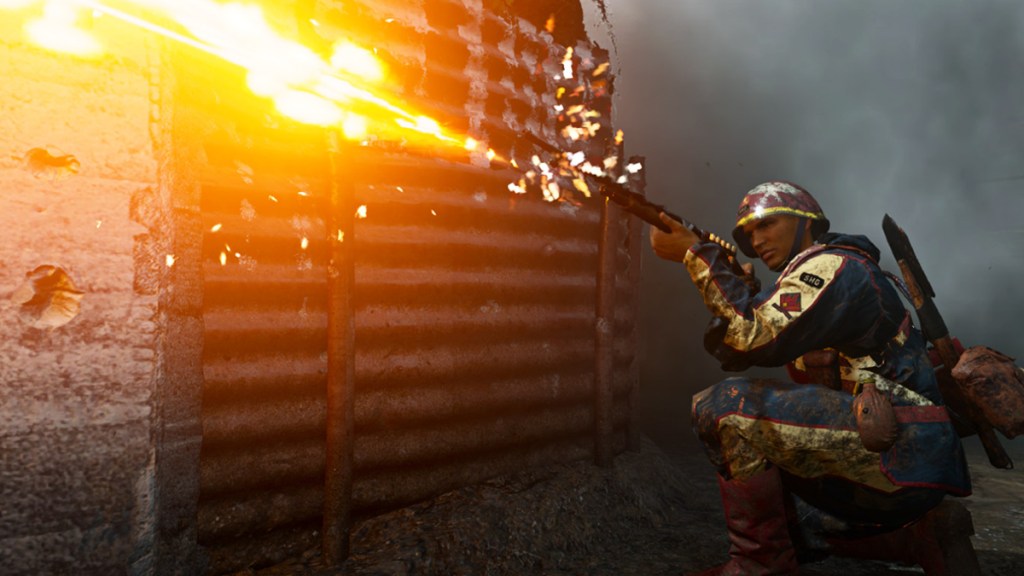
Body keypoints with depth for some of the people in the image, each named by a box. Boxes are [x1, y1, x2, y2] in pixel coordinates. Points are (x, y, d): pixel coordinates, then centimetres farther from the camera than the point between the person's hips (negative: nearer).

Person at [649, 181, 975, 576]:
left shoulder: (834, 264, -9)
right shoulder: (804, 280, 19)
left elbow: (758, 338, -24)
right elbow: (732, 352, 15)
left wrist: (695, 254, -19)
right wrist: (738, 291, 2)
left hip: (903, 450, -10)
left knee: (726, 406, -19)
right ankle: (920, 539, 19)